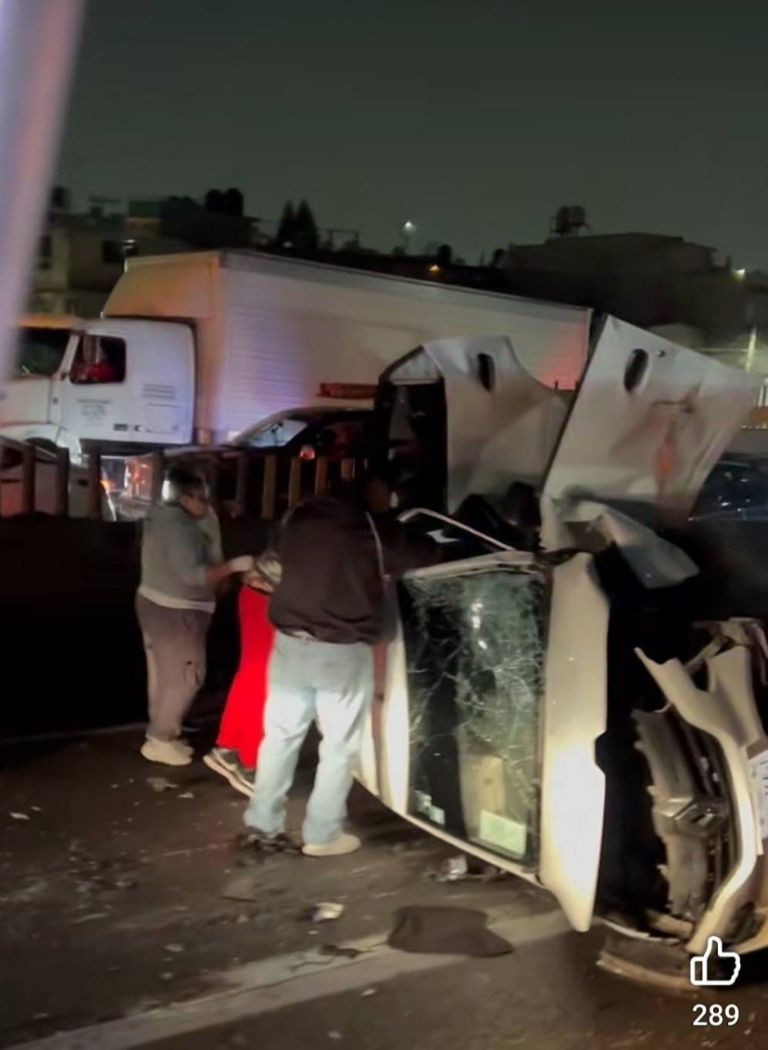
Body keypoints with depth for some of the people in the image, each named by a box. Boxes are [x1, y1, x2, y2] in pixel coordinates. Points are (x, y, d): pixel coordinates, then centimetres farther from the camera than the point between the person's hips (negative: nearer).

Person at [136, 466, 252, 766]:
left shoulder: (162, 520, 9)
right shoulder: (180, 527, -22)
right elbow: (194, 574, -27)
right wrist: (234, 566, -24)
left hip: (155, 603, 10)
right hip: (174, 612, -10)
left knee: (164, 674, 16)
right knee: (184, 677, -1)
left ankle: (162, 734, 24)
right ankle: (158, 740, 6)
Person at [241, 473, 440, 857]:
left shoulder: (299, 517, 5)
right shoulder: (375, 529, -9)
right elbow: (428, 555, 4)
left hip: (290, 642, 5)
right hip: (343, 652, -5)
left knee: (281, 734, 14)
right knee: (339, 745, 7)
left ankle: (262, 824, 18)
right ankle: (323, 835, 11)